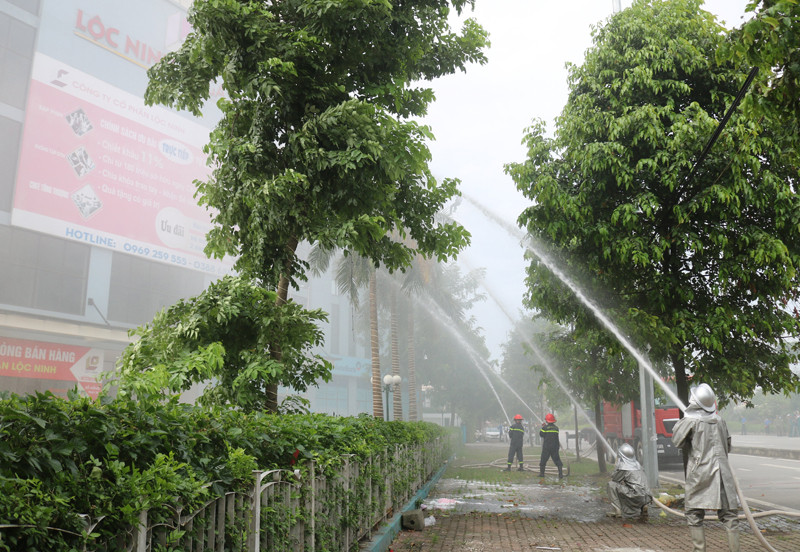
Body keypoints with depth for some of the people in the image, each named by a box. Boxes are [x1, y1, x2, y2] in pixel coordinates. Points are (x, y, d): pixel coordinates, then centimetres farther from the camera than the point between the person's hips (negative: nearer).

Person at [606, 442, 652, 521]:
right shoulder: (637, 464, 13)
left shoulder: (623, 466, -8)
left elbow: (613, 478, 3)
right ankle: (642, 507, 10)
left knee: (611, 484, 0)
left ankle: (618, 510, 0)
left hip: (635, 496, -7)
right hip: (645, 497, 7)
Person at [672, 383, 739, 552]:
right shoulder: (720, 421, 7)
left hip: (700, 472, -4)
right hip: (722, 473, 5)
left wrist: (681, 421, 7)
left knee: (694, 514, 5)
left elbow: (676, 441, -1)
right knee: (729, 514, 10)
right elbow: (728, 446, 19)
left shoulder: (691, 420, -9)